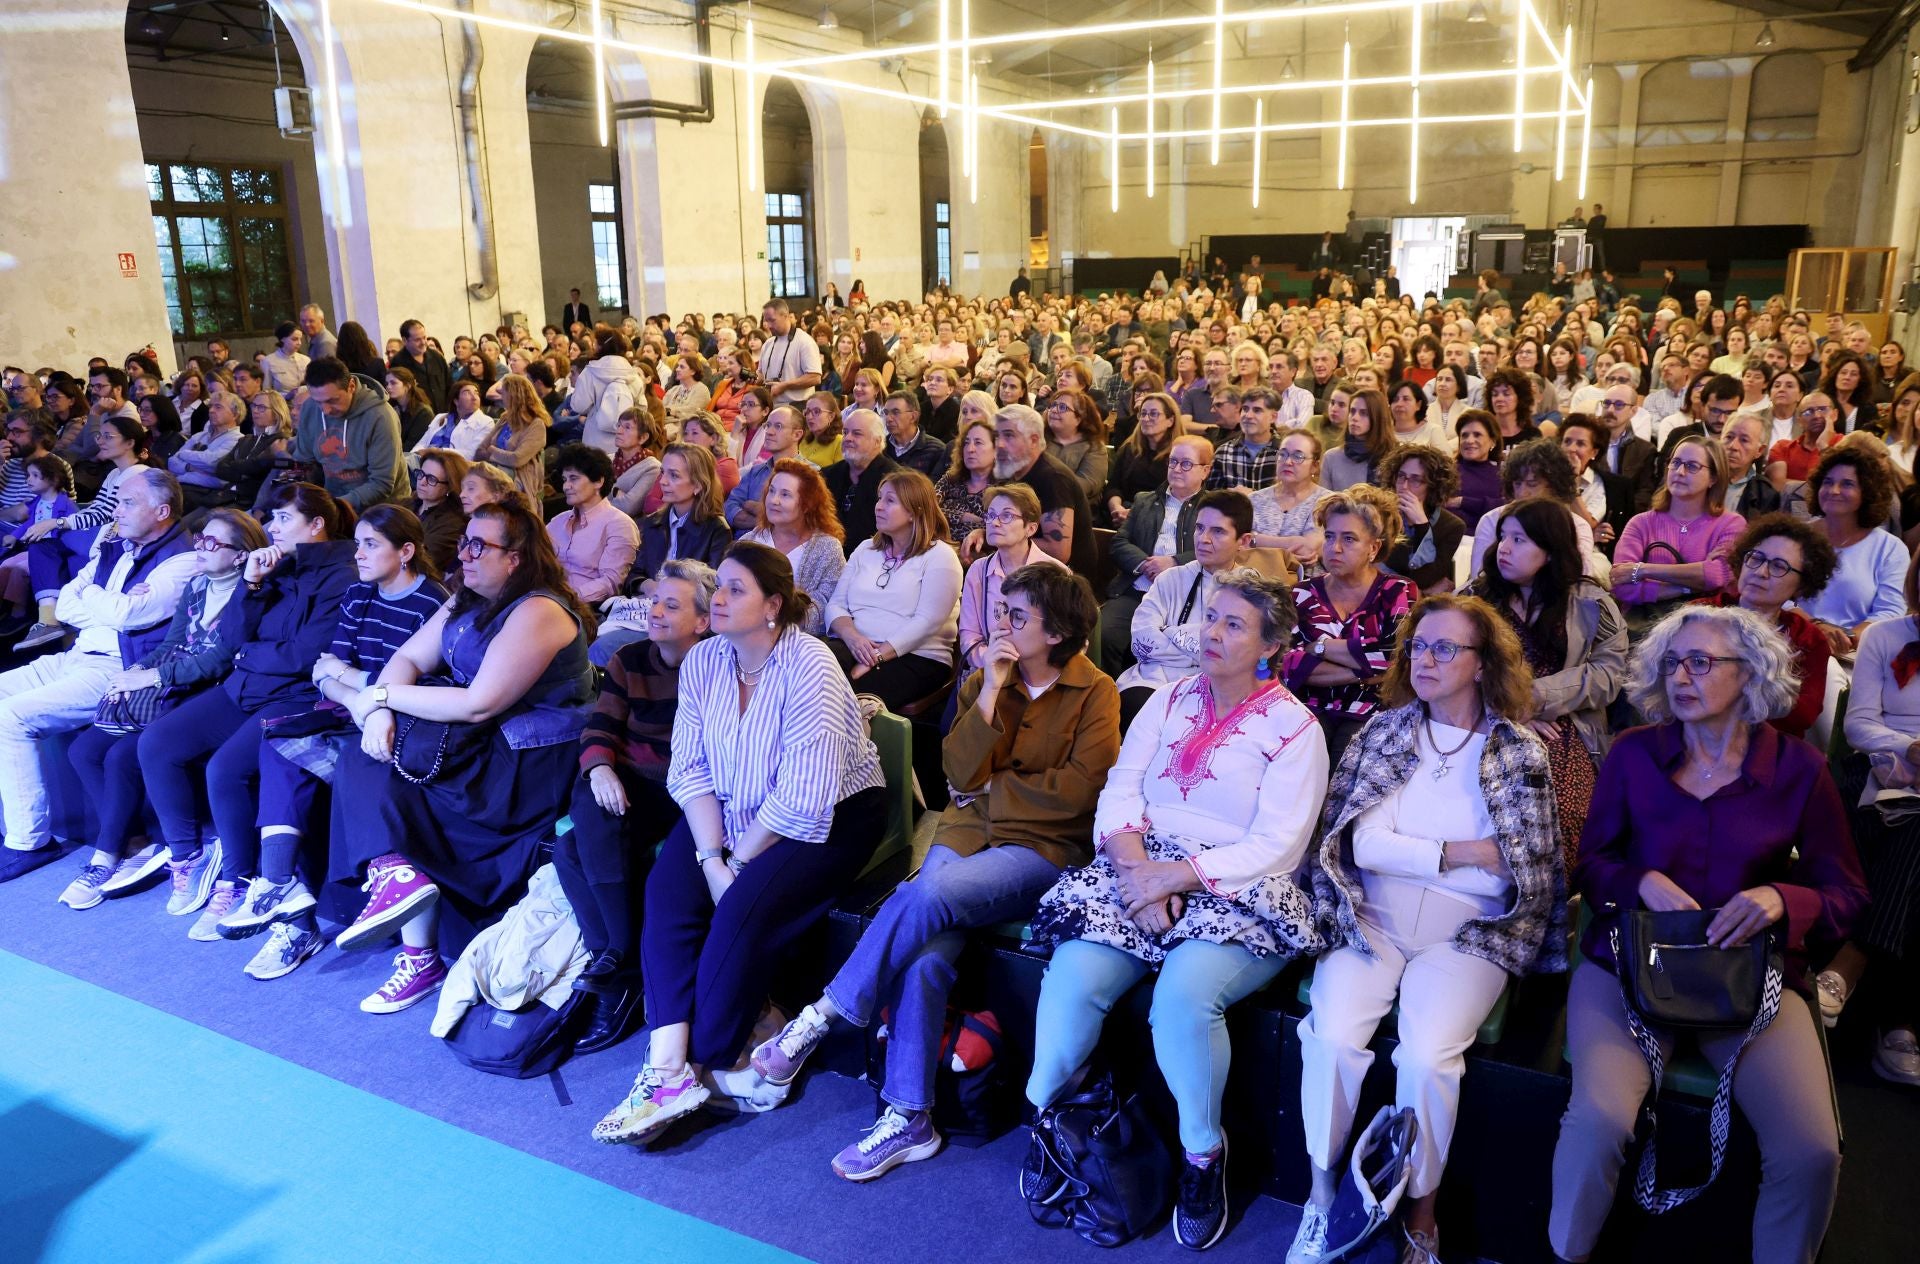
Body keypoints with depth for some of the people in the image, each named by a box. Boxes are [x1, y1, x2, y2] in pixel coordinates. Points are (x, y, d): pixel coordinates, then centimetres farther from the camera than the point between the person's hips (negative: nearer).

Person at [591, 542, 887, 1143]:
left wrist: (738, 860, -16)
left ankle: (704, 1067, -8)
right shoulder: (703, 660, -3)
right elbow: (690, 770, -5)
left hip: (831, 816, -6)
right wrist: (712, 857, -18)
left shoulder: (809, 667, -22)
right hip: (732, 812, 6)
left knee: (745, 908, -26)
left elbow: (804, 797, -24)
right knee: (667, 889, -18)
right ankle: (668, 1067, -20)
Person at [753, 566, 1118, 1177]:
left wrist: (993, 785, -3)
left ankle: (823, 1016, -17)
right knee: (925, 954, -25)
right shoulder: (981, 681, 12)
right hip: (967, 833, 4)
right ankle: (909, 1119, -14)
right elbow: (961, 773, 0)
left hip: (1042, 848, -3)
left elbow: (1077, 789, -11)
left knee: (928, 895, -33)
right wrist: (991, 691, -9)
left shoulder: (1097, 694, 0)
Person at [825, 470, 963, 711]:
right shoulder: (865, 549, 21)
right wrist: (851, 636, -11)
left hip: (917, 657, -5)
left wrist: (875, 658, -20)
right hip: (854, 647, 5)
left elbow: (927, 622, -11)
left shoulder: (939, 556, 1)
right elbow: (836, 605, 13)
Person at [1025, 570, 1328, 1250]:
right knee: (1075, 972, -23)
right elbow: (1121, 789, 6)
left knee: (1185, 994, -31)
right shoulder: (1171, 699, 14)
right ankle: (1047, 1115, 2)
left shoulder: (1294, 728, 0)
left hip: (1236, 892, -3)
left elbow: (1276, 848, -8)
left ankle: (1203, 1154, -6)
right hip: (1143, 869, 4)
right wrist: (1138, 868, -13)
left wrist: (1179, 875, -17)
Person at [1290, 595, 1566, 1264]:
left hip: (1468, 934, -1)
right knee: (1331, 1039, -24)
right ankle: (1322, 1195, -2)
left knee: (1425, 1056, -27)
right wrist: (1462, 853, -7)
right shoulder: (1385, 729, 7)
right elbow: (1359, 842, -3)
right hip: (1371, 923, 1)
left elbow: (1517, 881, 1)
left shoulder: (1520, 752, 4)